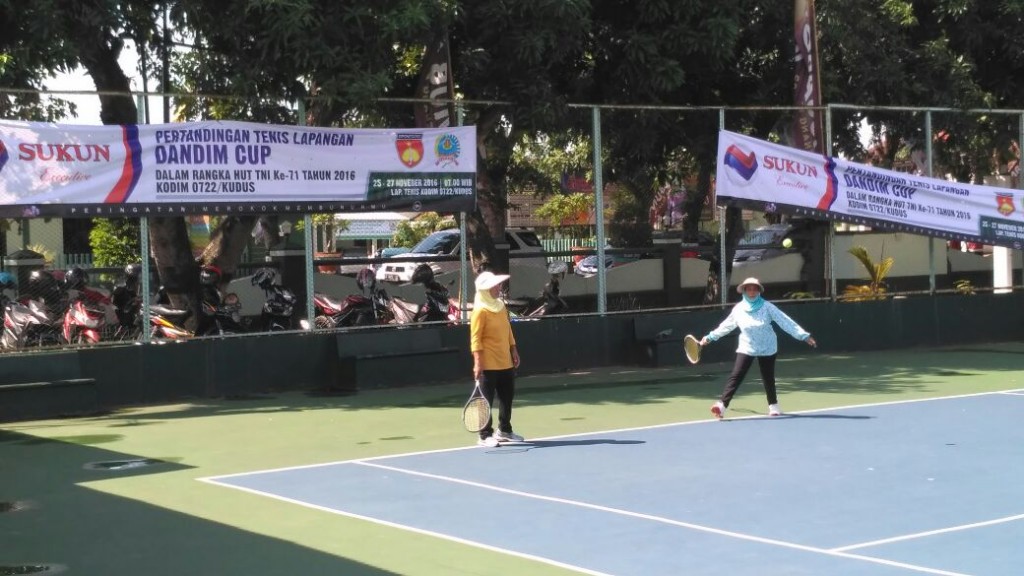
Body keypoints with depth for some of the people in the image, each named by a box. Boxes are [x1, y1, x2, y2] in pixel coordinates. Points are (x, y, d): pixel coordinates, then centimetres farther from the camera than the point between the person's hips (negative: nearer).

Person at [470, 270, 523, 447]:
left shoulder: (501, 306, 11)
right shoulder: (480, 311, -13)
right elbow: (475, 338, -16)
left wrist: (514, 351, 17)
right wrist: (478, 362, -20)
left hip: (506, 363, 8)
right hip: (488, 365, -8)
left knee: (507, 397, 15)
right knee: (486, 400, -2)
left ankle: (504, 431, 29)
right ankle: (485, 436, 5)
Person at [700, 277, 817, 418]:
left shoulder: (767, 307, -13)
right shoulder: (738, 309, -5)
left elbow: (786, 322, -16)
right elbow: (726, 326, 10)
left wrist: (804, 335, -21)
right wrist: (710, 337, 14)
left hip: (767, 349, -1)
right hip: (746, 348, 1)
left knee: (768, 378, 9)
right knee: (736, 376, -11)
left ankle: (773, 406, 28)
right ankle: (721, 405, -17)